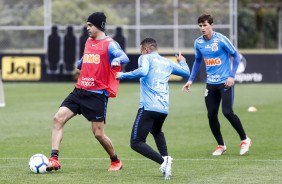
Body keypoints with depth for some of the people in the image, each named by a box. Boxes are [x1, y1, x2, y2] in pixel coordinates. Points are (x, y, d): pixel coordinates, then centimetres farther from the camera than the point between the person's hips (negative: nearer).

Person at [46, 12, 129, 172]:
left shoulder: (109, 44, -8)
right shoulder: (89, 42, 14)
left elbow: (125, 58, -27)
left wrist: (117, 60, -45)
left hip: (98, 94, -7)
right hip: (80, 91, 7)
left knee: (99, 134, -3)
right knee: (58, 118, -11)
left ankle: (116, 161, 23)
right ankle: (54, 160, -13)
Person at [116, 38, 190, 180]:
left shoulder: (146, 58, 2)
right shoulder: (168, 62, 20)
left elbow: (143, 71, -20)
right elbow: (186, 72, 33)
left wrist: (123, 75, -12)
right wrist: (182, 61, 53)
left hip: (148, 107, -7)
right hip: (164, 109, 7)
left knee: (136, 143, -6)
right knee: (156, 132, 37)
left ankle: (163, 161, -26)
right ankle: (166, 158, 15)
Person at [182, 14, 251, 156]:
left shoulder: (221, 39, -13)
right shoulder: (198, 43, 3)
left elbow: (236, 56, -5)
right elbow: (198, 61, 18)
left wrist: (232, 76, -13)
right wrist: (191, 80, 12)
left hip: (225, 82, -5)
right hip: (211, 83, 5)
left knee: (227, 112, -14)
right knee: (211, 115, 1)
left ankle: (244, 140, 4)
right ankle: (220, 145, 16)